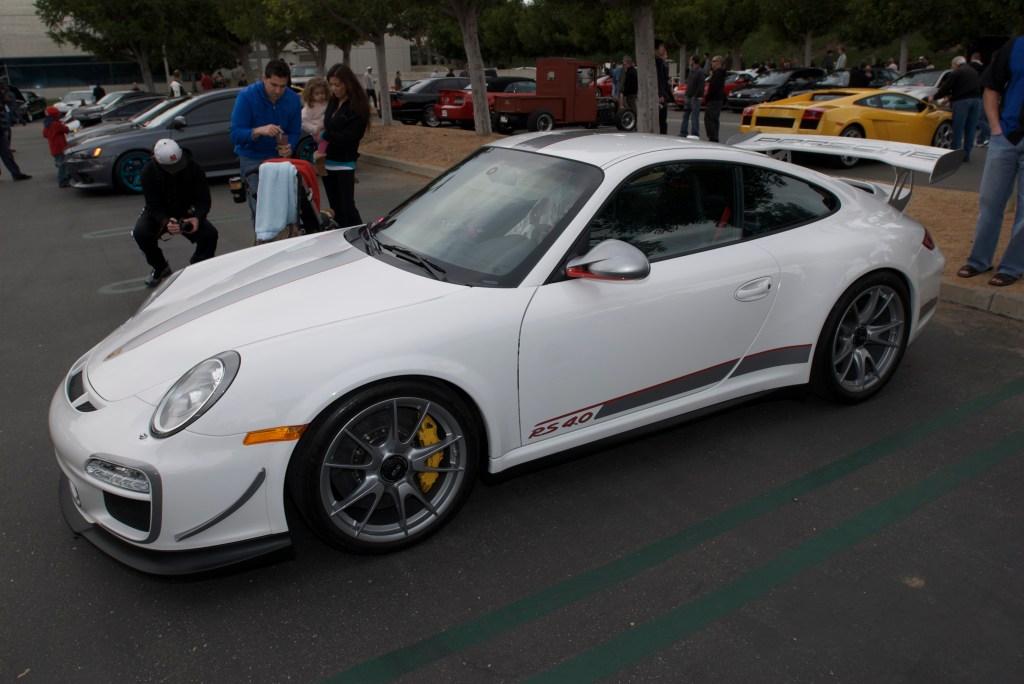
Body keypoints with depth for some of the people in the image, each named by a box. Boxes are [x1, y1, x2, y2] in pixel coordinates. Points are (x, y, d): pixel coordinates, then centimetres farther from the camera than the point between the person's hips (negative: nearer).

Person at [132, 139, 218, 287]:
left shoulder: (194, 168, -21)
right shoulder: (148, 172, -22)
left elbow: (203, 200, -19)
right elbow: (154, 206, -21)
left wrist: (197, 218, -41)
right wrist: (166, 222, -43)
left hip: (186, 213, 0)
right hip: (159, 213, 0)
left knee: (210, 234, -27)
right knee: (140, 233, -29)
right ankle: (160, 268, -1)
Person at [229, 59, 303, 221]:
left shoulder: (293, 99, -4)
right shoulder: (246, 96, -14)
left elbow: (294, 132, 4)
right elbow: (235, 134, -18)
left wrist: (289, 147, -19)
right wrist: (259, 130, -37)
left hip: (279, 157, 3)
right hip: (252, 159, -3)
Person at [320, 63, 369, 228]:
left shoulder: (357, 107, -10)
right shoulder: (332, 102, 9)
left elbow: (348, 137, -17)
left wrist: (324, 135, -7)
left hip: (344, 164, -6)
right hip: (327, 162, 7)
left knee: (347, 206, -8)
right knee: (335, 207, 11)